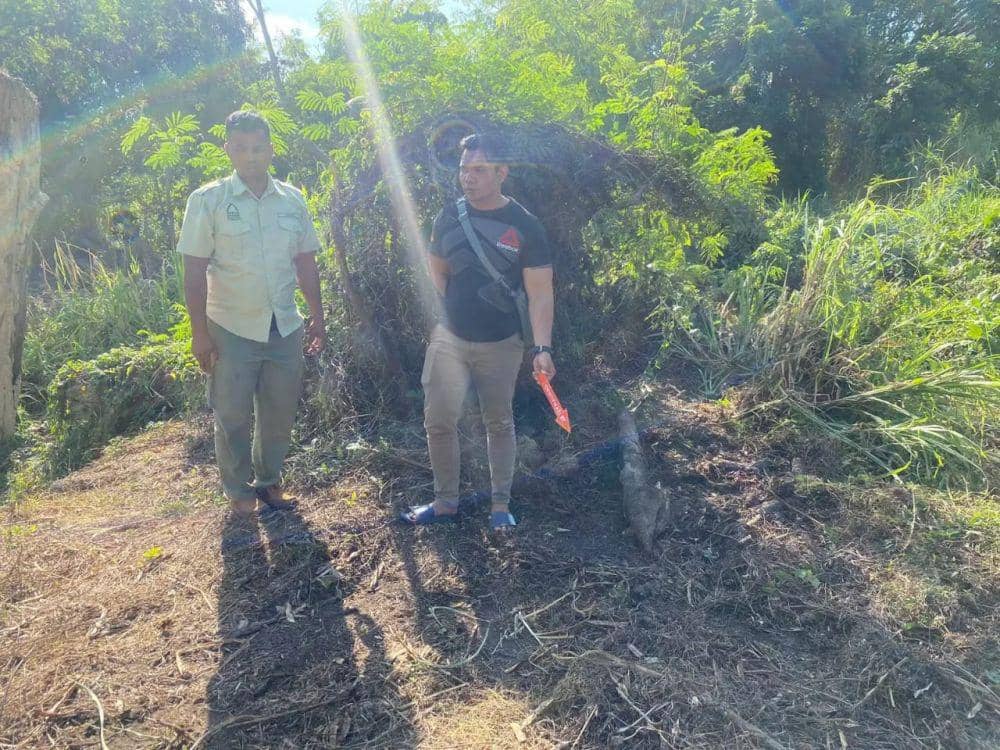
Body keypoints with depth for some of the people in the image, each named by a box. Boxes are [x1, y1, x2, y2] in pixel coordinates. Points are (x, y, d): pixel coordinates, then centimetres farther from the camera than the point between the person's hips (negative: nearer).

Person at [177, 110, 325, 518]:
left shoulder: (292, 199, 3)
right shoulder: (207, 200, -7)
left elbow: (305, 262, 9)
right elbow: (194, 271, -8)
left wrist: (317, 317, 9)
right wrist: (199, 333, -10)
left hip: (285, 328, 3)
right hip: (231, 330, -3)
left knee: (280, 412, 14)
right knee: (233, 416, 9)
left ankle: (268, 480, 35)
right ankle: (238, 489, 29)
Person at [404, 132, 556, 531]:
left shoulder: (524, 226, -11)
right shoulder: (449, 216, -1)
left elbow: (540, 293, -13)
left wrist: (542, 347, -23)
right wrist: (458, 307, 1)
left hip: (501, 345, -3)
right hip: (449, 339, 3)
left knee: (499, 423, 11)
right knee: (438, 421, 3)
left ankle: (500, 504, 24)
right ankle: (445, 501, 20)